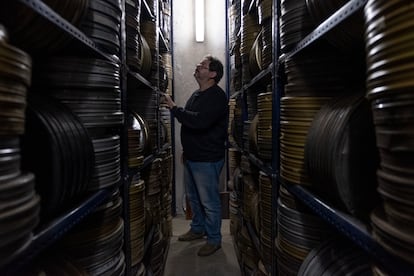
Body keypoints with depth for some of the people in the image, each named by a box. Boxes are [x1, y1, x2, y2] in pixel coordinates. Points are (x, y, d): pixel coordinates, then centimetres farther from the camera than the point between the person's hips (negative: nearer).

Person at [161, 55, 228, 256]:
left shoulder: (217, 96, -18)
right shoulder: (196, 94, 13)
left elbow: (199, 121, -33)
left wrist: (174, 108, -24)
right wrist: (186, 150, 22)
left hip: (207, 159, -9)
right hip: (191, 157, 9)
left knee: (209, 201, 4)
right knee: (193, 197, 21)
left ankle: (214, 240, 22)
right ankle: (198, 229, 40)